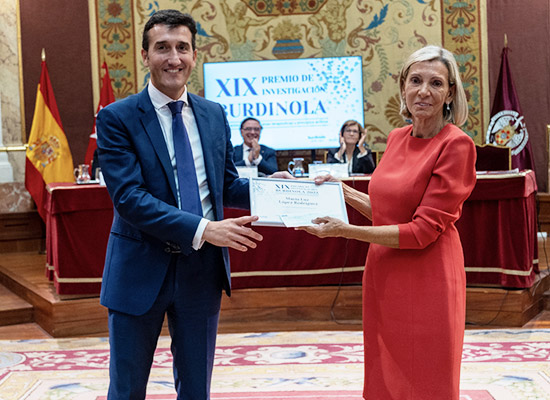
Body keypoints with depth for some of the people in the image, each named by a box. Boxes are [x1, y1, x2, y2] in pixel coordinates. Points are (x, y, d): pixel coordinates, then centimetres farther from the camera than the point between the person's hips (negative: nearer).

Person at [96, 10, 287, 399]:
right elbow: (128, 197, -19)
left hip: (202, 268, 4)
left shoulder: (214, 114, 7)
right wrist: (202, 229, -27)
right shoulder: (117, 118, -9)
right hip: (141, 270, -4)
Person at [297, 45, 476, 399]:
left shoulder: (457, 145, -13)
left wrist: (346, 230, -19)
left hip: (427, 282, -7)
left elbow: (424, 230, -17)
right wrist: (345, 192, 10)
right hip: (383, 278, 7)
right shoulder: (398, 138, 9)